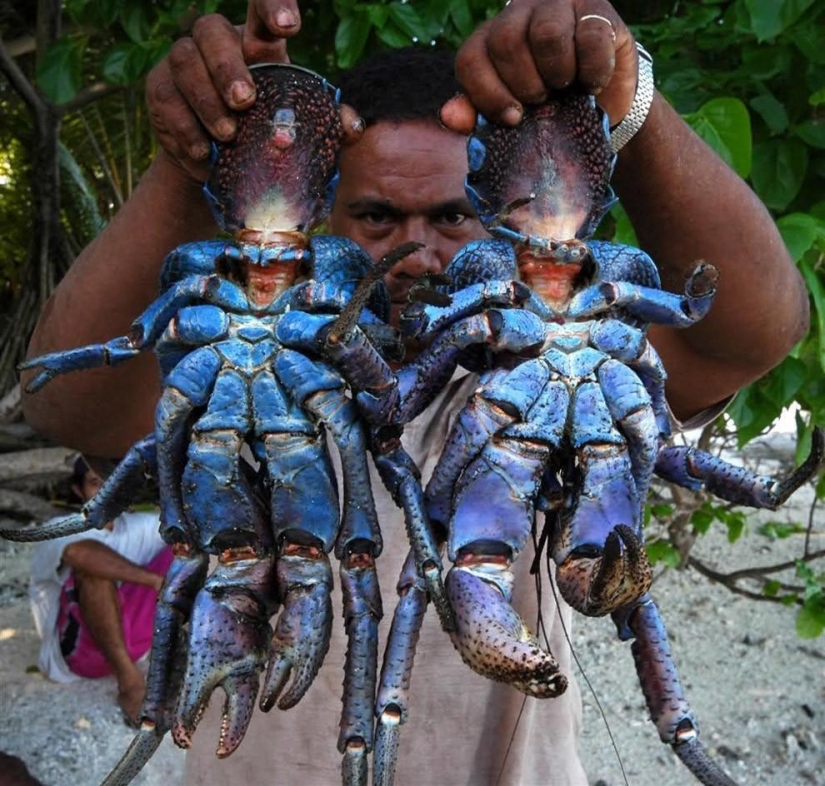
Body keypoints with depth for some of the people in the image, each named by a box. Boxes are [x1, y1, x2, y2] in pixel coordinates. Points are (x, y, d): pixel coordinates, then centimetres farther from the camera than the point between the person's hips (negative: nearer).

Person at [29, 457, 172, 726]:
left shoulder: (136, 527, 12)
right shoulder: (59, 531, -6)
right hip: (79, 650, -5)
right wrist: (157, 581, -34)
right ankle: (128, 679, -29)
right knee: (93, 566, -32)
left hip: (127, 638, 5)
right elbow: (79, 551, -32)